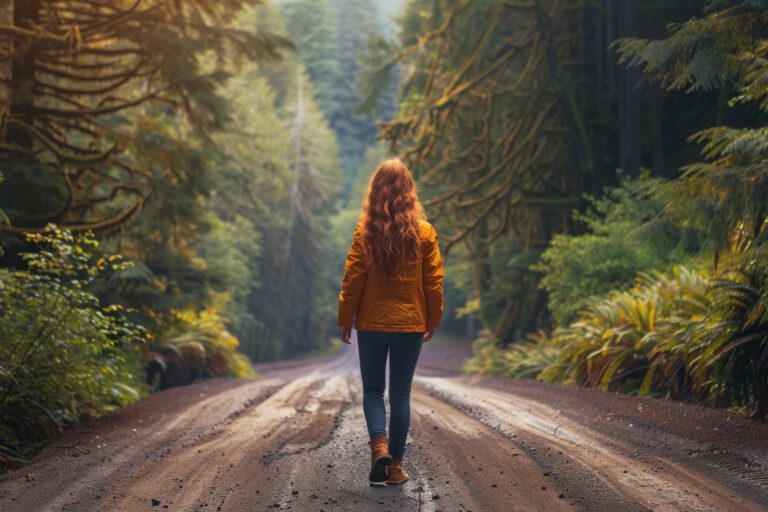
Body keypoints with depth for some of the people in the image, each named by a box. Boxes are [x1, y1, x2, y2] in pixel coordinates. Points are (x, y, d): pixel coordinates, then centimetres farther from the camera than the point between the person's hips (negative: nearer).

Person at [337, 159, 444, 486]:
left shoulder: (365, 231, -8)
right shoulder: (424, 232, -4)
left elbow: (352, 279, -6)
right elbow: (434, 282, -1)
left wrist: (345, 320, 4)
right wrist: (433, 320, 11)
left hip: (372, 324, -1)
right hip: (410, 324, 1)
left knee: (372, 389, 13)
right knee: (401, 394, 9)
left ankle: (379, 444, -10)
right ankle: (395, 465, 11)